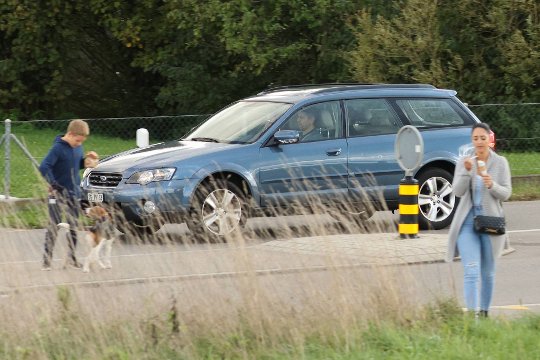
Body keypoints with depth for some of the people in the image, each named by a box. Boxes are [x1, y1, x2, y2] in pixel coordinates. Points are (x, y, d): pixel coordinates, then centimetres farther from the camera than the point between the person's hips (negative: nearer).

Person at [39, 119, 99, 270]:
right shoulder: (58, 148, -17)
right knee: (53, 227, -4)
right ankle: (47, 260, -1)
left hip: (74, 193, 7)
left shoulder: (78, 147, 5)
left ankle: (72, 257, 23)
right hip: (58, 194, -7)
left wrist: (87, 160, -2)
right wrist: (53, 184, -25)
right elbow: (44, 167, -24)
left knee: (74, 227, 12)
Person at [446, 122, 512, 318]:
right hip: (467, 221, -1)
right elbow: (458, 191, -8)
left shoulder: (500, 163, 0)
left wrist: (492, 185, -23)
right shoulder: (464, 162, 2)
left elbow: (506, 193, -3)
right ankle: (472, 314, -19)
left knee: (488, 272, 11)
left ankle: (484, 312, 26)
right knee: (471, 271, -13)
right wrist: (466, 171, -24)